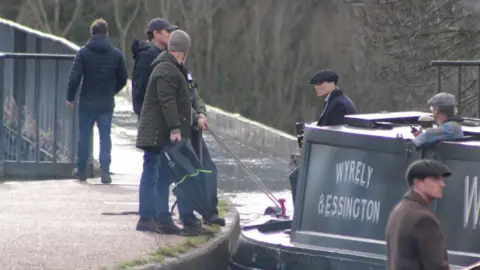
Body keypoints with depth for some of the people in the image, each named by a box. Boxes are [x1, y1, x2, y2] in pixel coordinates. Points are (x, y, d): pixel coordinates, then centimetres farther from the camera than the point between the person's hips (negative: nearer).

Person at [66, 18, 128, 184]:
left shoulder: (83, 53, -7)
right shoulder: (116, 54, 0)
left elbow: (74, 77, -11)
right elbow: (123, 79, 7)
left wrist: (70, 97, 1)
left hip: (87, 102, -1)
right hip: (107, 103, 1)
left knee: (84, 136, 9)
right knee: (105, 136, 5)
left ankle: (81, 171, 13)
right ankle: (105, 172, -3)